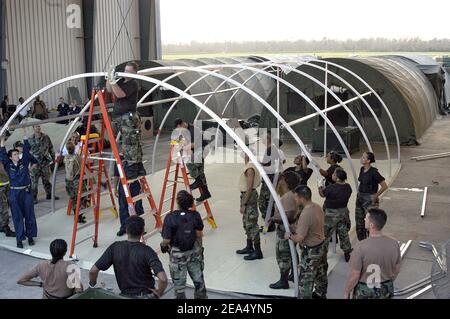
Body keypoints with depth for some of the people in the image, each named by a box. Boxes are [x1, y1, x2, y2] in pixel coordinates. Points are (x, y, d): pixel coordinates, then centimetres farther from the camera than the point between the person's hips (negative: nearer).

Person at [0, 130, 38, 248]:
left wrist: (25, 136, -5)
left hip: (26, 192, 1)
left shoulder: (24, 162, 2)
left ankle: (30, 236, 18)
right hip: (14, 193, -1)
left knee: (29, 215, 7)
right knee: (17, 217, 3)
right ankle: (19, 239, 9)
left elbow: (26, 150, -2)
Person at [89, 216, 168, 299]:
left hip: (125, 294, 2)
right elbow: (163, 279, -30)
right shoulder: (146, 251, -19)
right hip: (147, 295, -2)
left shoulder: (115, 247, -11)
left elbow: (93, 271, -10)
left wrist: (92, 286, 10)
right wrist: (159, 293, -11)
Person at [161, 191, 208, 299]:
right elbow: (199, 235, -3)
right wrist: (200, 248, 13)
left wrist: (163, 246, 3)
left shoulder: (170, 218, -22)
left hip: (177, 254, -3)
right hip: (194, 252, 3)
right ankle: (201, 296, 40)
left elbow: (166, 240, -20)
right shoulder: (195, 215, -13)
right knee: (198, 279, 23)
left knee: (179, 282, 14)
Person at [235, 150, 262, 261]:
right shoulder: (249, 166, 11)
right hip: (246, 195, 11)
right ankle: (249, 247, 31)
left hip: (249, 197, -11)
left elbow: (249, 187, -23)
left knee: (251, 224, -6)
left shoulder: (250, 168, -20)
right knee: (247, 223, 19)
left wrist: (243, 204, -21)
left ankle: (257, 251, 0)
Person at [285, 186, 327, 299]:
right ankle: (321, 294, 48)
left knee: (305, 279, 5)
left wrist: (289, 236, -11)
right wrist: (297, 228, 10)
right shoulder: (318, 207, -4)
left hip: (311, 251, -9)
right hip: (321, 246, 9)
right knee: (320, 273, 28)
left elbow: (299, 238, -30)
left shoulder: (305, 214, -31)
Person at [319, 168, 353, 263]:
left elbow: (322, 194, -11)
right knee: (344, 233, 22)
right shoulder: (348, 187, -9)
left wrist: (320, 188, 13)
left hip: (331, 214, -6)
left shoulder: (331, 187, -27)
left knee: (325, 234, 11)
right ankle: (347, 253, 33)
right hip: (344, 212, 6)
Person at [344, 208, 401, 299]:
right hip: (386, 291, 4)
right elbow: (396, 270, 0)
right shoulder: (394, 244, -15)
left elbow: (354, 276, -20)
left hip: (365, 292, -3)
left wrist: (346, 292, -3)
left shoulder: (361, 247, -28)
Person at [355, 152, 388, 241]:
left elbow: (384, 186, -16)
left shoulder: (374, 172, -18)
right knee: (359, 222, 14)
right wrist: (358, 192, 13)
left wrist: (375, 196, -11)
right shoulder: (362, 169, 4)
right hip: (360, 198, 8)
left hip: (369, 199, -8)